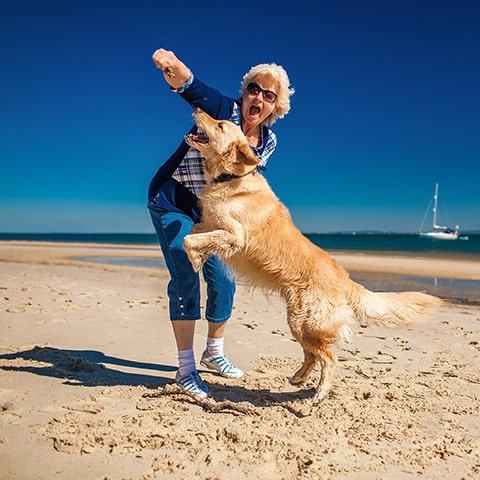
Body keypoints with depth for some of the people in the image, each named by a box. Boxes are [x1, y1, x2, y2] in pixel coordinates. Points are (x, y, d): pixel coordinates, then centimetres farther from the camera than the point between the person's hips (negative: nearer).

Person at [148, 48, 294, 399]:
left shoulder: (268, 142, -3)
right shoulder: (224, 109, -17)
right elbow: (190, 86, -36)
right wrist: (173, 65, -58)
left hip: (212, 212, 6)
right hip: (173, 202, -5)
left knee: (223, 281, 5)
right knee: (185, 278, -14)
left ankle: (214, 353, 26)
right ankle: (186, 368, -5)